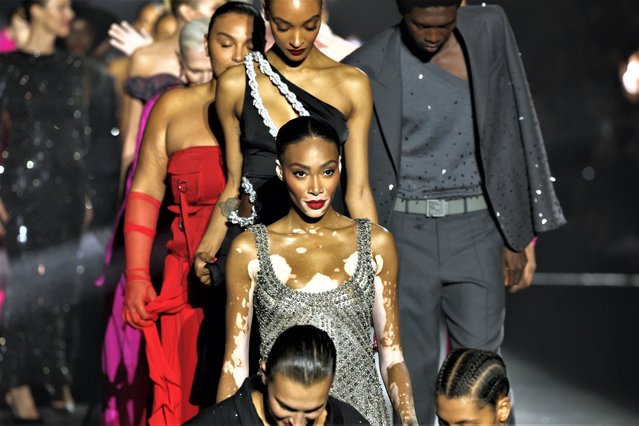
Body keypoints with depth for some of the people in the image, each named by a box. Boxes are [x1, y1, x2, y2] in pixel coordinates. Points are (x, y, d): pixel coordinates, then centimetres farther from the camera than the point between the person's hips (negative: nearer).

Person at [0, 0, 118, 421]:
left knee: (63, 285, 5)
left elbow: (89, 134, 14)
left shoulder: (77, 69, 11)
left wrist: (87, 194, 11)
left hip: (69, 191, 4)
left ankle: (61, 383, 12)